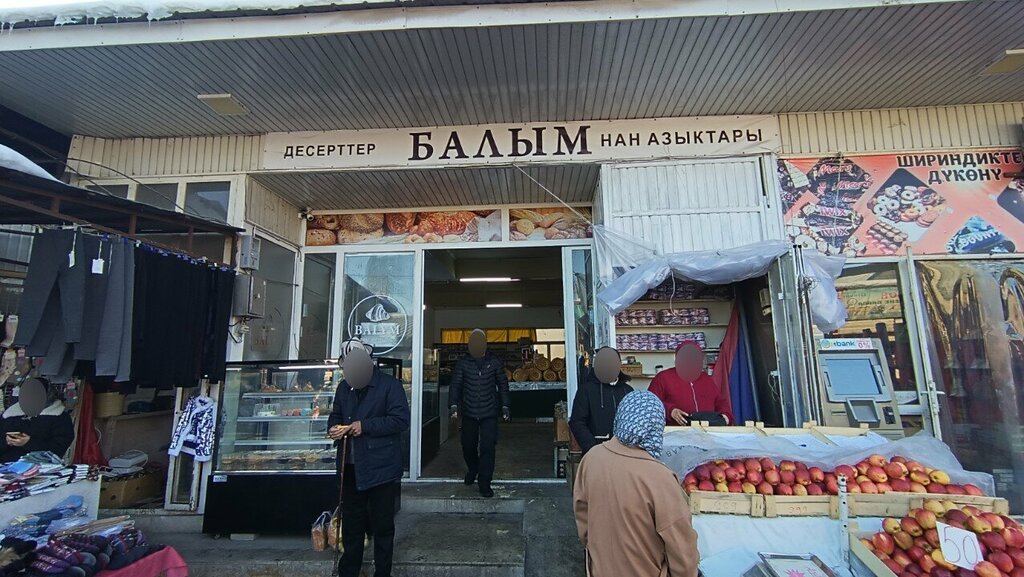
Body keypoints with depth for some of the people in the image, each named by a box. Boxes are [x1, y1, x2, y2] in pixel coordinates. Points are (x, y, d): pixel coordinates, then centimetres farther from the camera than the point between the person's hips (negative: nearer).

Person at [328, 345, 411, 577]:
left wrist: (365, 426, -21)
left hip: (381, 468, -5)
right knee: (351, 523, 20)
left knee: (382, 525, 9)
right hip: (351, 468, 5)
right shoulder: (344, 387, 6)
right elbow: (335, 414, 18)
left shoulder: (390, 386, -13)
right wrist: (333, 427, -5)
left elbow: (401, 420, -19)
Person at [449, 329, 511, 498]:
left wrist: (505, 406, 2)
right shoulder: (462, 363, 0)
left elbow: (503, 384, 6)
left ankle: (485, 483, 10)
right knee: (468, 446, 13)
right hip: (469, 412, 2)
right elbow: (456, 384, 2)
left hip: (489, 413, -1)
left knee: (488, 448, -4)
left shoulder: (495, 362, 0)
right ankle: (472, 470, 43)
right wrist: (454, 404, -10)